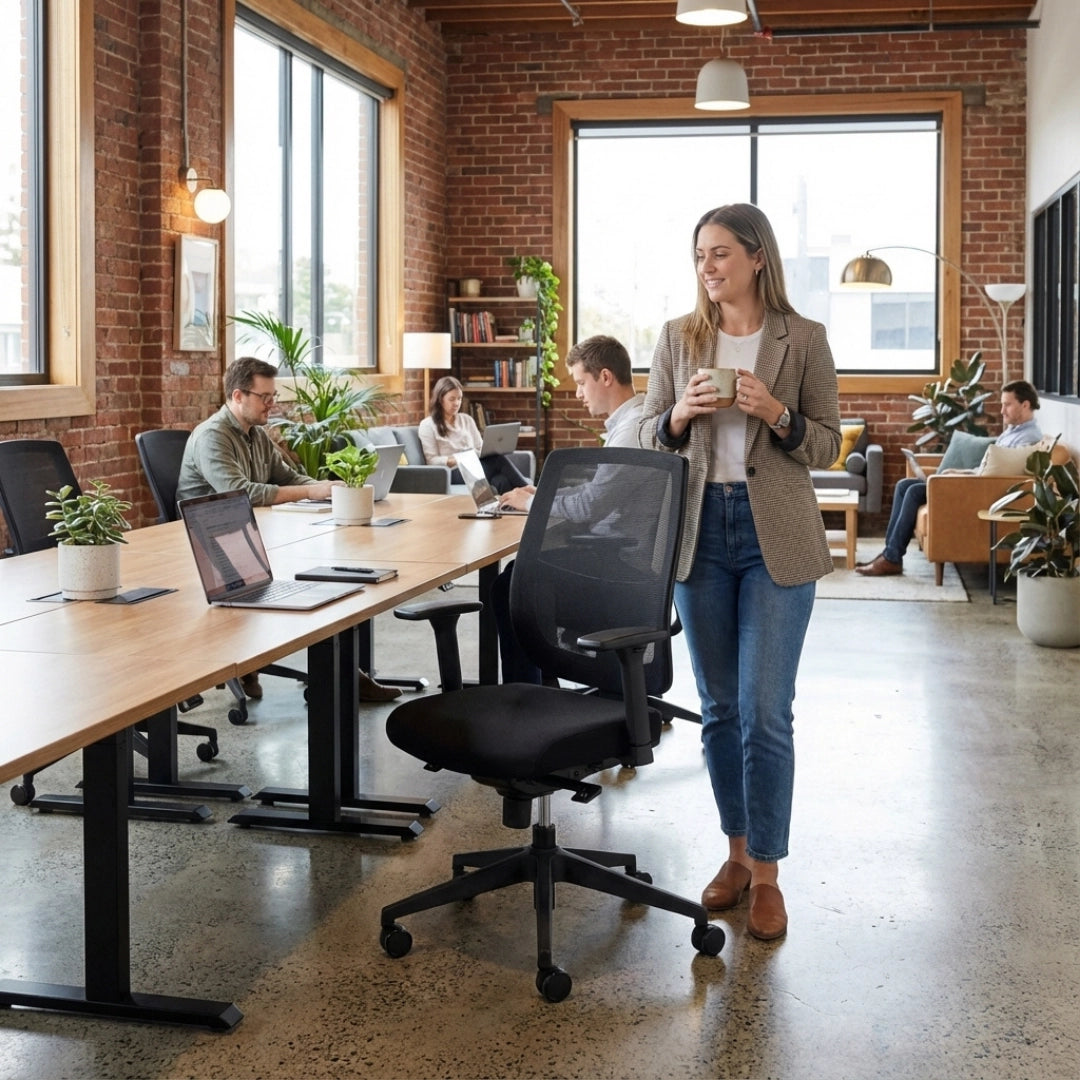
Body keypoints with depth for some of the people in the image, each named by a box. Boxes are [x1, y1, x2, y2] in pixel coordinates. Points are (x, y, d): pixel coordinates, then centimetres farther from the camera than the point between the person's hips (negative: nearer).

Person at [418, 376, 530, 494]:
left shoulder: (467, 420, 23)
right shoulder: (428, 425, 6)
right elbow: (432, 460, -1)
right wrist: (454, 460, -18)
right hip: (454, 472, -5)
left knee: (502, 482, -34)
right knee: (499, 459, -34)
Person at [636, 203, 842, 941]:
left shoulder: (803, 339, -1)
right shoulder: (679, 338, 7)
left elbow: (827, 446, 0)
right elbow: (649, 436, 9)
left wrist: (775, 413, -18)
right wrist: (683, 413, -12)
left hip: (775, 537, -3)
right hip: (700, 533, 3)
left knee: (765, 710, -5)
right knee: (720, 707, 11)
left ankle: (767, 873, 7)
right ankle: (738, 852, 25)